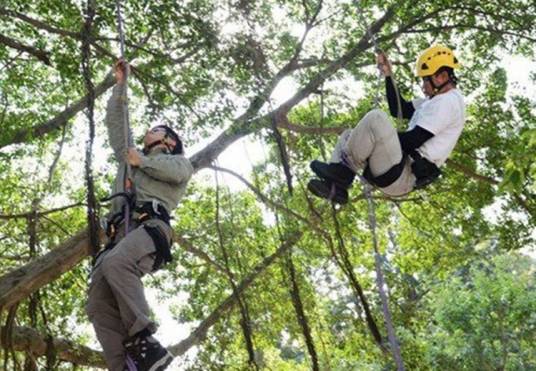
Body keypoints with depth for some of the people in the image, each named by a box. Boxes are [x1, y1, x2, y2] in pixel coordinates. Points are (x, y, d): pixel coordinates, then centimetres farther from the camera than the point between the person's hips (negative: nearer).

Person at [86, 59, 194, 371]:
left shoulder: (179, 161, 25)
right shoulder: (131, 157, 41)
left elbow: (176, 171, 0)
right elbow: (114, 122, 41)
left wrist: (141, 161, 11)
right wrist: (121, 84, 39)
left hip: (151, 227, -6)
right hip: (120, 233, 6)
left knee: (116, 263, -38)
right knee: (99, 306, -17)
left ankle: (145, 343, -41)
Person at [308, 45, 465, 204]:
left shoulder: (447, 101, -11)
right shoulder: (438, 99, 22)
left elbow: (414, 140, -18)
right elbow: (399, 110, 23)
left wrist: (383, 136, -4)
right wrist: (388, 75, 17)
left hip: (400, 176, -11)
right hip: (401, 172, 11)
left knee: (376, 118, -27)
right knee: (348, 135, 19)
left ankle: (341, 171, -13)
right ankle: (335, 187, -2)